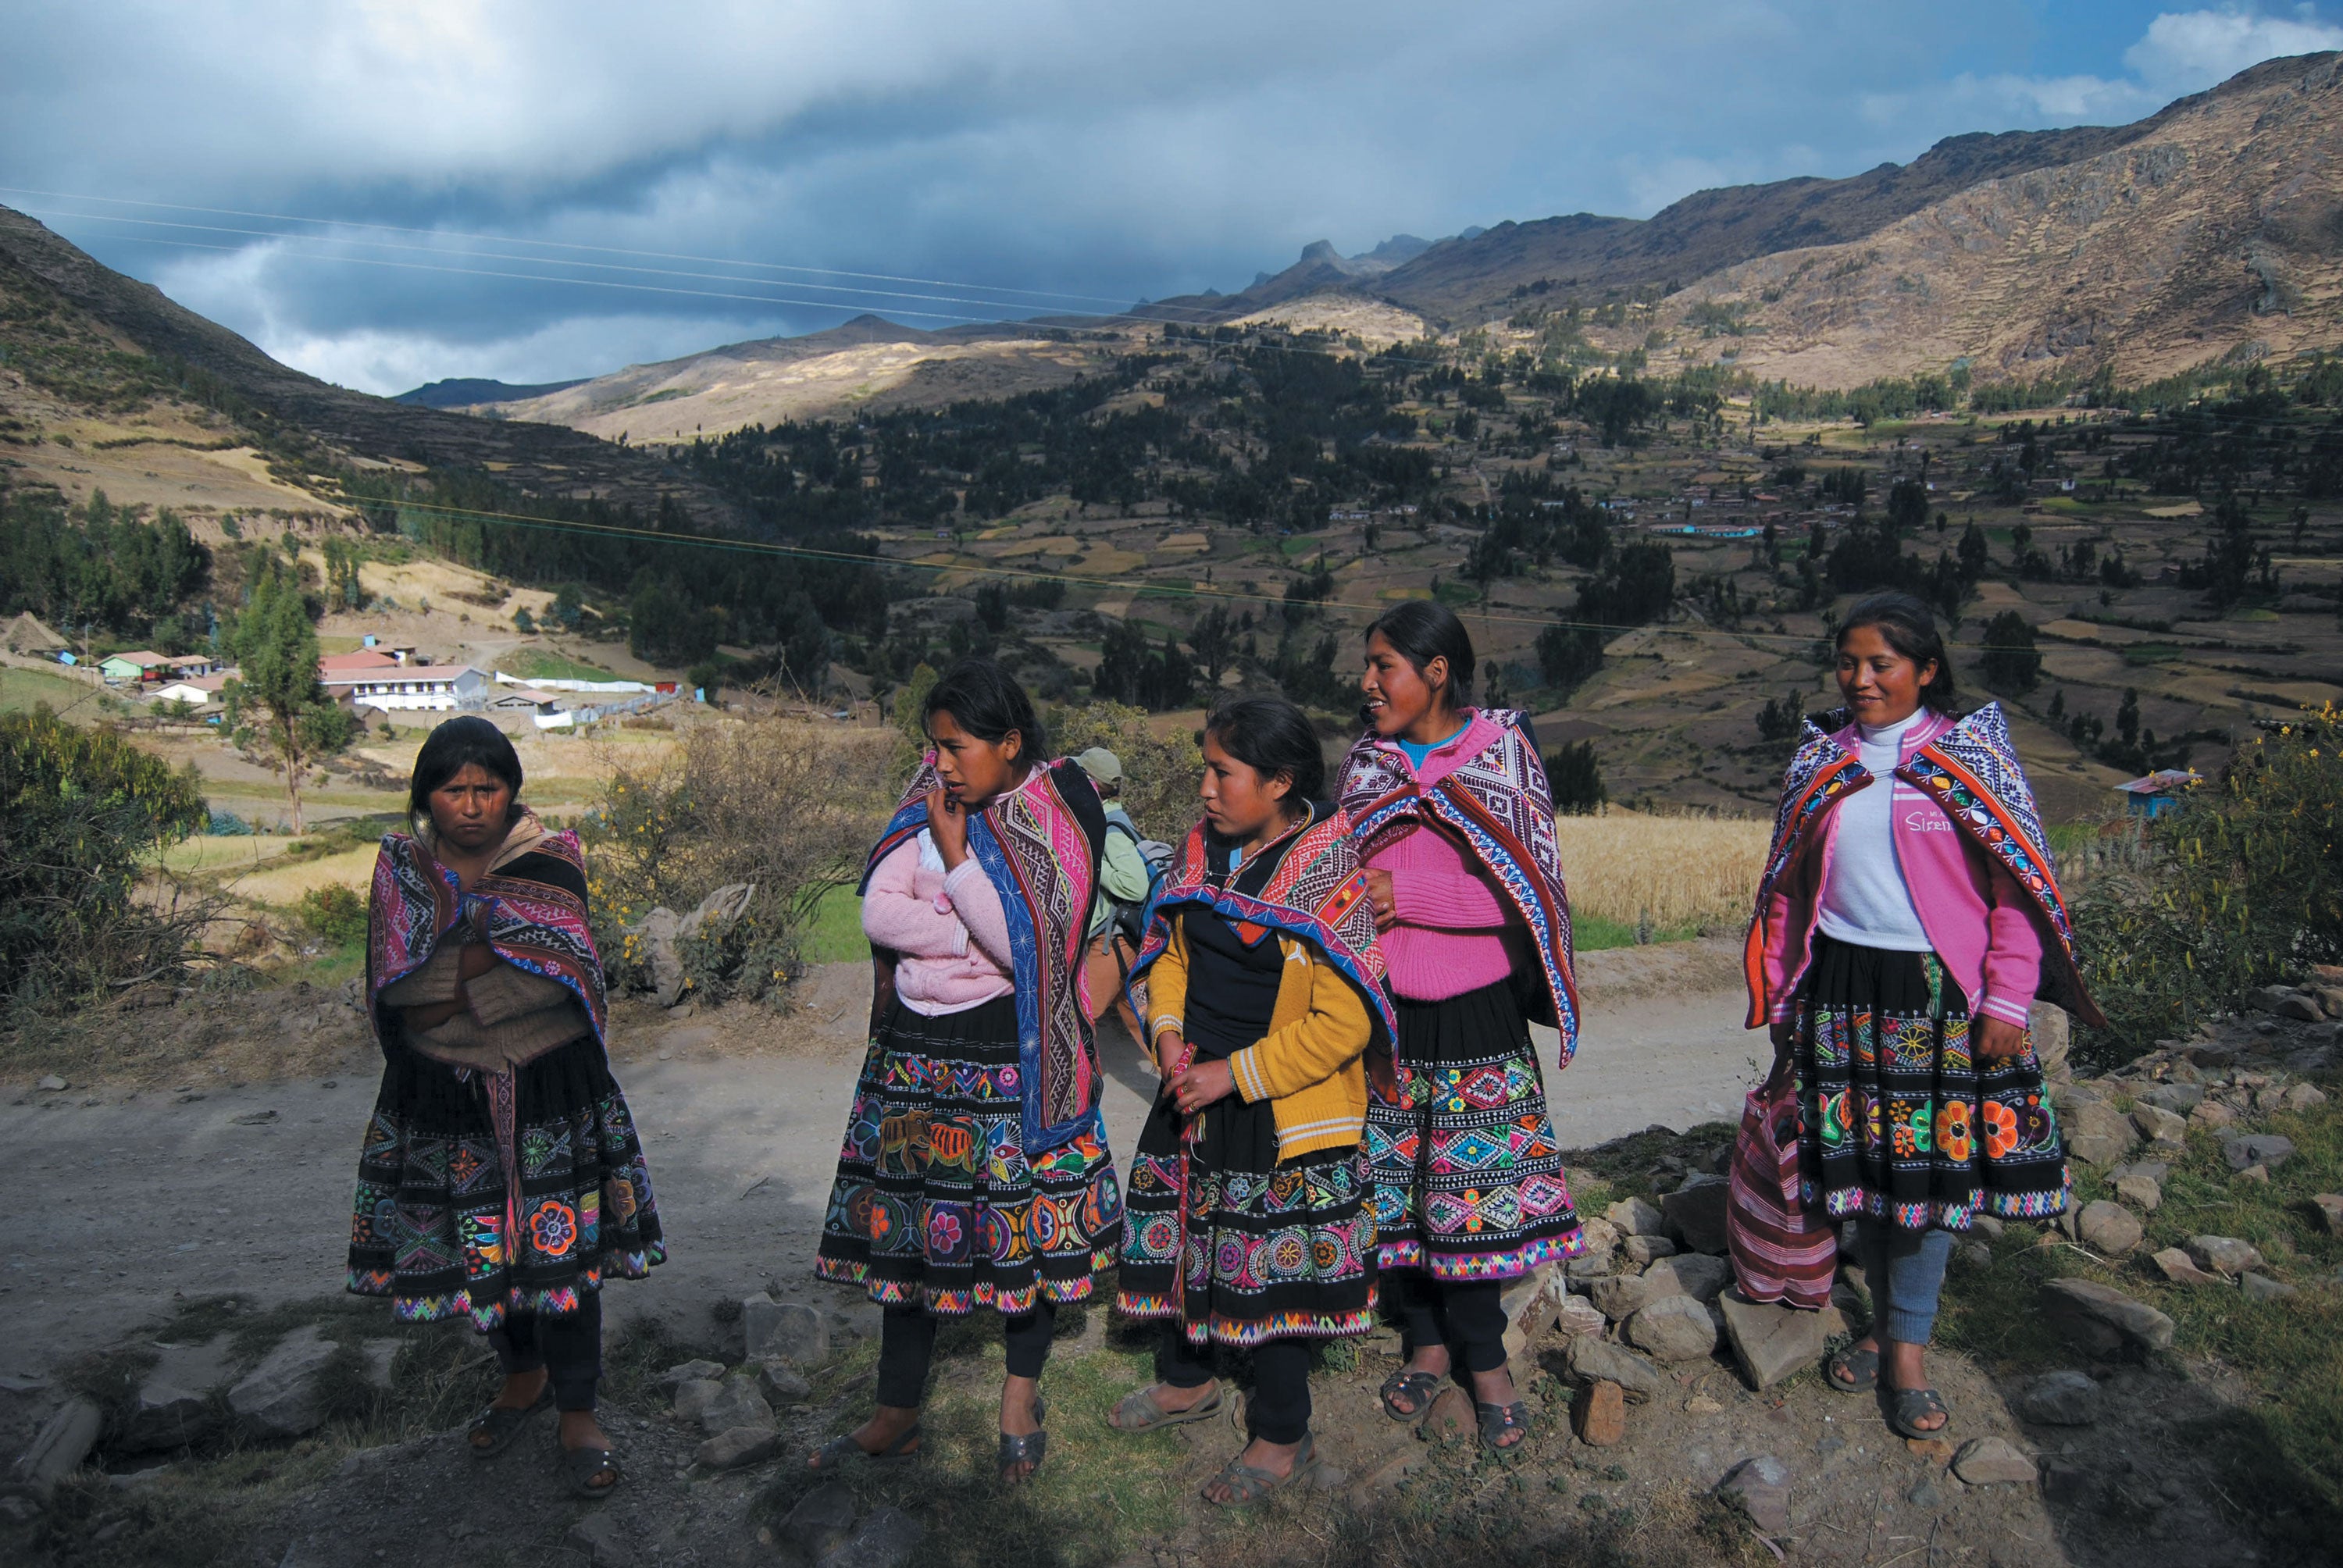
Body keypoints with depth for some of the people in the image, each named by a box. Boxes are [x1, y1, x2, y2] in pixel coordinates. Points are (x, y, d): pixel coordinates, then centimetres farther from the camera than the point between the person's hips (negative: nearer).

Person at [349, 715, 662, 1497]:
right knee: (478, 1245, 14)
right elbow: (394, 989, -7)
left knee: (561, 1243, 2)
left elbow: (564, 973, -17)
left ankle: (577, 1411, 17)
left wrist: (447, 995, -16)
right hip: (443, 1095, 3)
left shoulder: (550, 857, -6)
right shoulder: (402, 866, 1)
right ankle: (523, 1373, 39)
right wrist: (498, 956, -18)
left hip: (550, 1089, -2)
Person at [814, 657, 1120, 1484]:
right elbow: (877, 912, -4)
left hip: (1014, 1055, -4)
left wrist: (956, 853, -16)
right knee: (906, 1223, 10)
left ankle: (1021, 1392, 30)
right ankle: (897, 1415, 25)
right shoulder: (931, 804, 4)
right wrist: (977, 938, -16)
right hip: (917, 1048, 5)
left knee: (1025, 1221, 6)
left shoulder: (1061, 812, -10)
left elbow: (1028, 942, -20)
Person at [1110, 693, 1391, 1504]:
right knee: (1181, 1235, 20)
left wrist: (1233, 1073, -20)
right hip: (1195, 1098, 7)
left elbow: (1343, 1023, -21)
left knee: (1275, 1264, 5)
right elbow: (1170, 950, 14)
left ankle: (1282, 1437, 26)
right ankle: (1186, 1380, 45)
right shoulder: (1203, 850, 1)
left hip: (1285, 1118, -7)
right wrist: (1170, 1034, -4)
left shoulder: (1331, 876, -20)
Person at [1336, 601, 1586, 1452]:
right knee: (1395, 1181, 10)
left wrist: (1405, 893, -18)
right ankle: (1427, 1342, 30)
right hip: (1381, 1008, 4)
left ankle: (1483, 1357, 22)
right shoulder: (1365, 761, 6)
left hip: (1474, 1009, -3)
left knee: (1476, 1184, 4)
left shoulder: (1502, 752, -6)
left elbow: (1527, 890, -14)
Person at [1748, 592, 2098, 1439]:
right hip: (1841, 988, 3)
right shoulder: (1818, 761, 7)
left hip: (1940, 989, -3)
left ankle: (1907, 1344, 15)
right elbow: (1788, 889, 12)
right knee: (1857, 1159, 8)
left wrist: (2007, 1001, -10)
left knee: (1931, 1163, 1)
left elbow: (2019, 885, -4)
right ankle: (1885, 1315, 27)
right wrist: (1782, 1000, 11)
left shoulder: (1972, 756, -3)